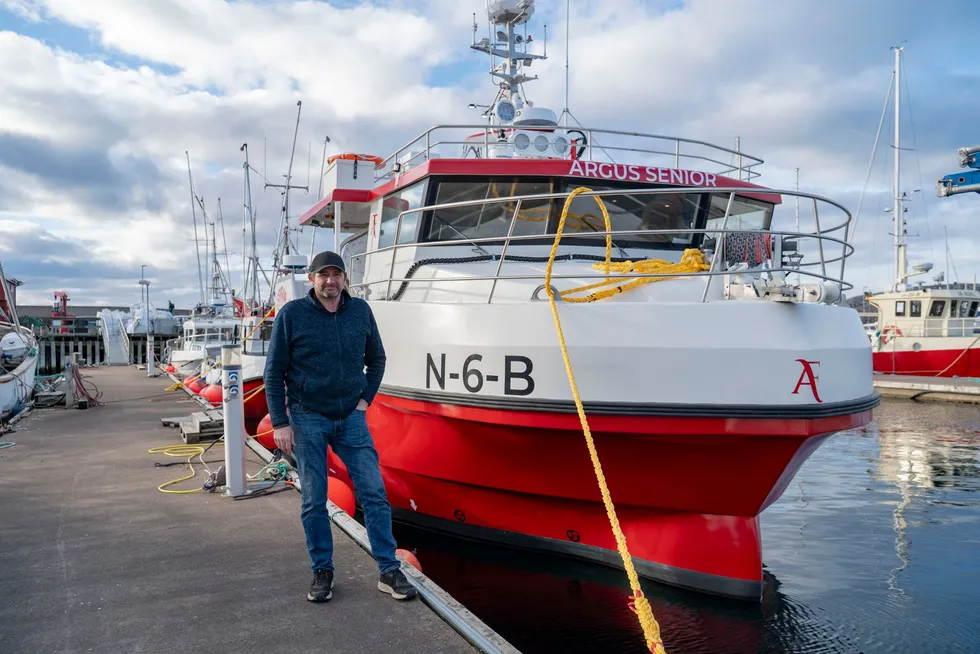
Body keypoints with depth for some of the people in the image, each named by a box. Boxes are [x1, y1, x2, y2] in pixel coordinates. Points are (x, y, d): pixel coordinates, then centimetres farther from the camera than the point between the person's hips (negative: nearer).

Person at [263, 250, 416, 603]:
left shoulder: (360, 311, 3)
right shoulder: (291, 314, -5)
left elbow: (376, 358, 16)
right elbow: (274, 372, -3)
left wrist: (366, 398, 4)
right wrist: (280, 423, -7)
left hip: (351, 417, 2)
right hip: (307, 419, -2)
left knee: (374, 493, 0)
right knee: (314, 501, 5)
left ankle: (390, 572, 9)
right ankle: (322, 572, 21)